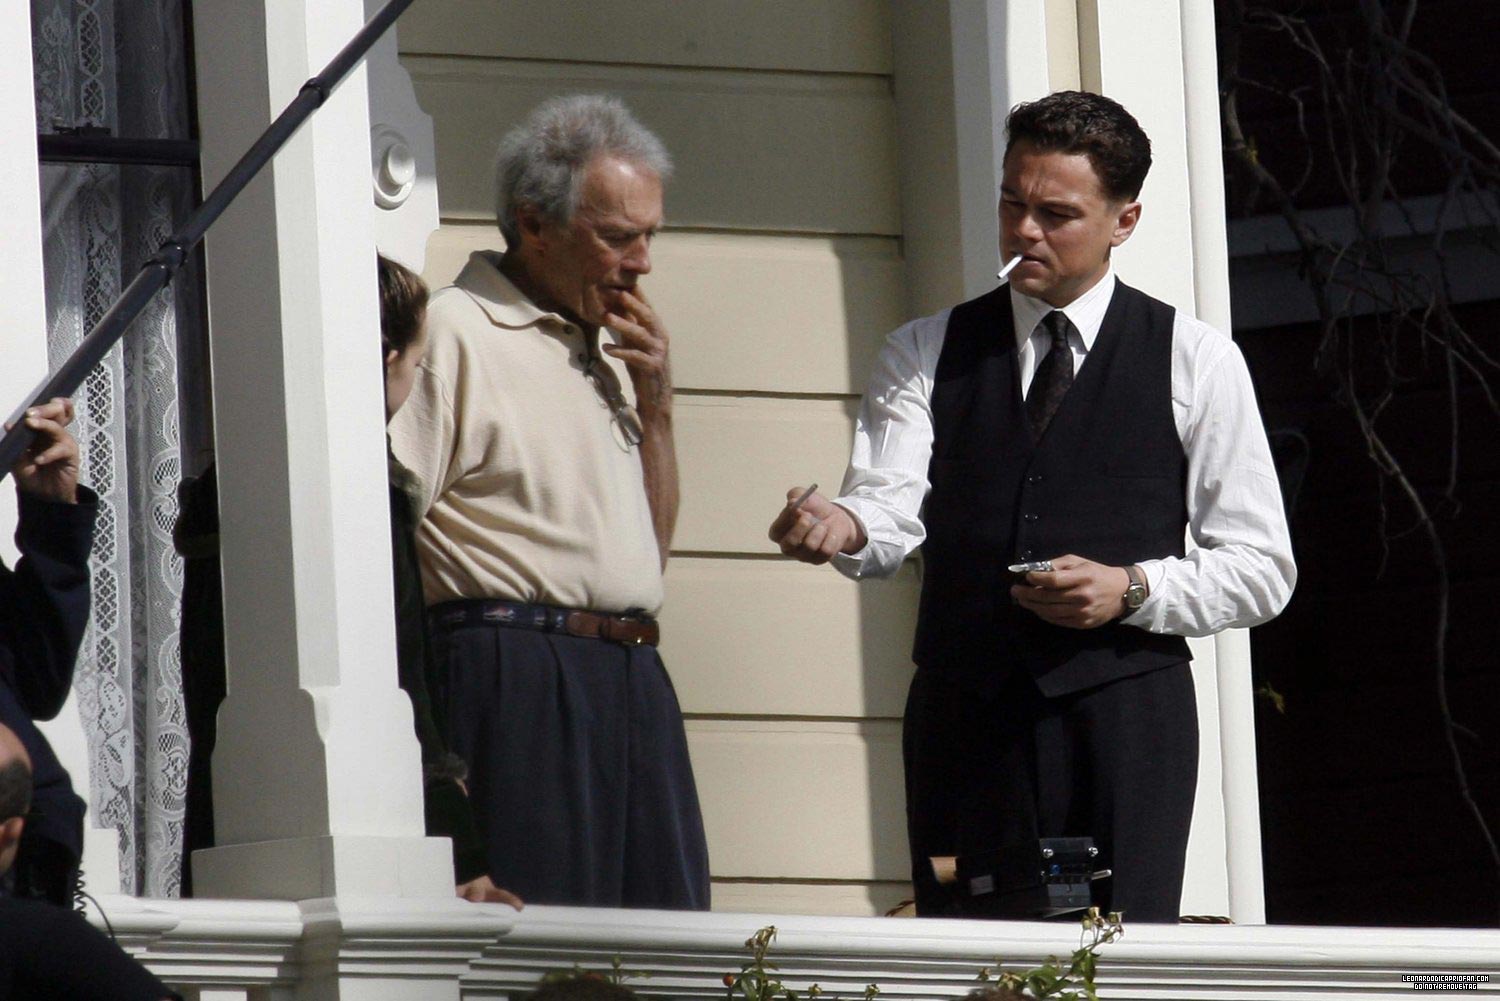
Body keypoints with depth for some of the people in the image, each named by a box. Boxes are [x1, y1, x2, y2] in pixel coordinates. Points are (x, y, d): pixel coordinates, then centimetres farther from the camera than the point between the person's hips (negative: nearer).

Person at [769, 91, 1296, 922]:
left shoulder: (1194, 362, 8)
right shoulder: (927, 353, 14)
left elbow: (1262, 569, 7)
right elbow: (890, 511, -3)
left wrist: (1131, 589, -9)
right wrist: (843, 528, -26)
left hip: (1122, 720, -2)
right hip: (964, 720, 2)